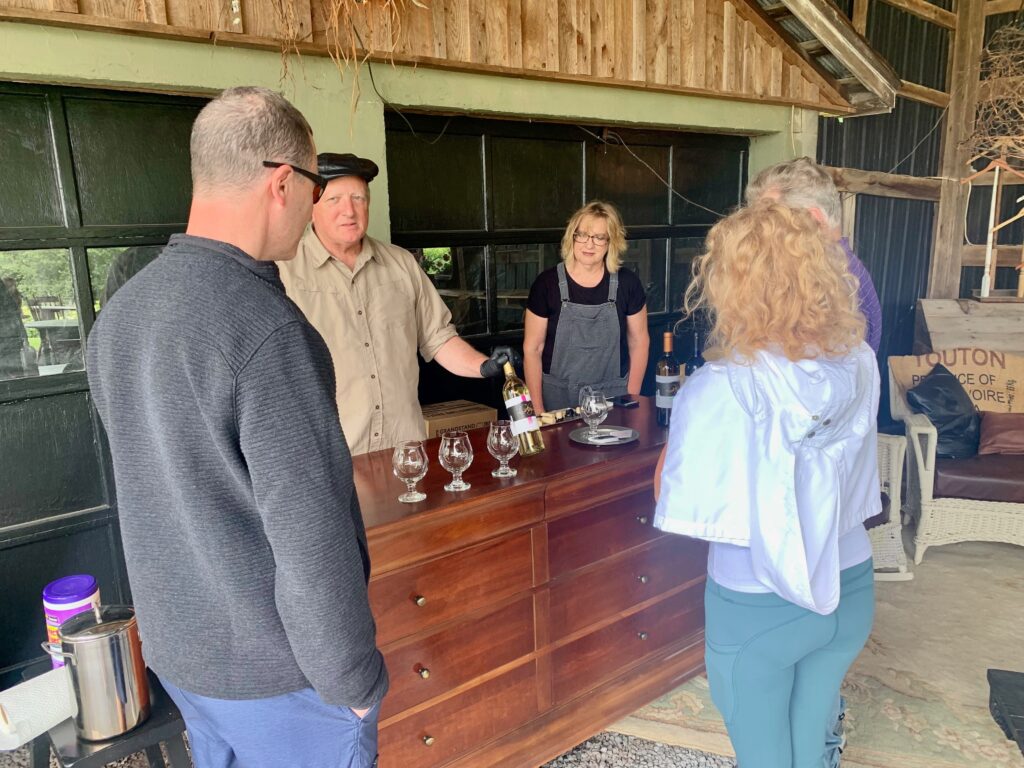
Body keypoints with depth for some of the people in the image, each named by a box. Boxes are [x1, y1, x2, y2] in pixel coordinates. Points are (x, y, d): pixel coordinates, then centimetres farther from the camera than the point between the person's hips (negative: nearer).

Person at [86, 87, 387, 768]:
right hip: (276, 669, -7)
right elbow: (311, 538, -28)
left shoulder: (119, 314, -1)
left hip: (176, 648, 8)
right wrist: (352, 681, -13)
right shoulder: (266, 329, -28)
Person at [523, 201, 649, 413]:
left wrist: (632, 399, 2)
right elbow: (532, 349, -4)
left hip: (612, 396, 1)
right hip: (558, 397, -1)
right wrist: (537, 409, -6)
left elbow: (639, 341, 6)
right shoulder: (547, 283, -7)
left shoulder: (627, 283, -3)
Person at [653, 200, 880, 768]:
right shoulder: (860, 365, -11)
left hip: (756, 611, -4)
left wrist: (679, 432, -5)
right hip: (850, 591, 5)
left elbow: (673, 515, -18)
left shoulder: (717, 393, -27)